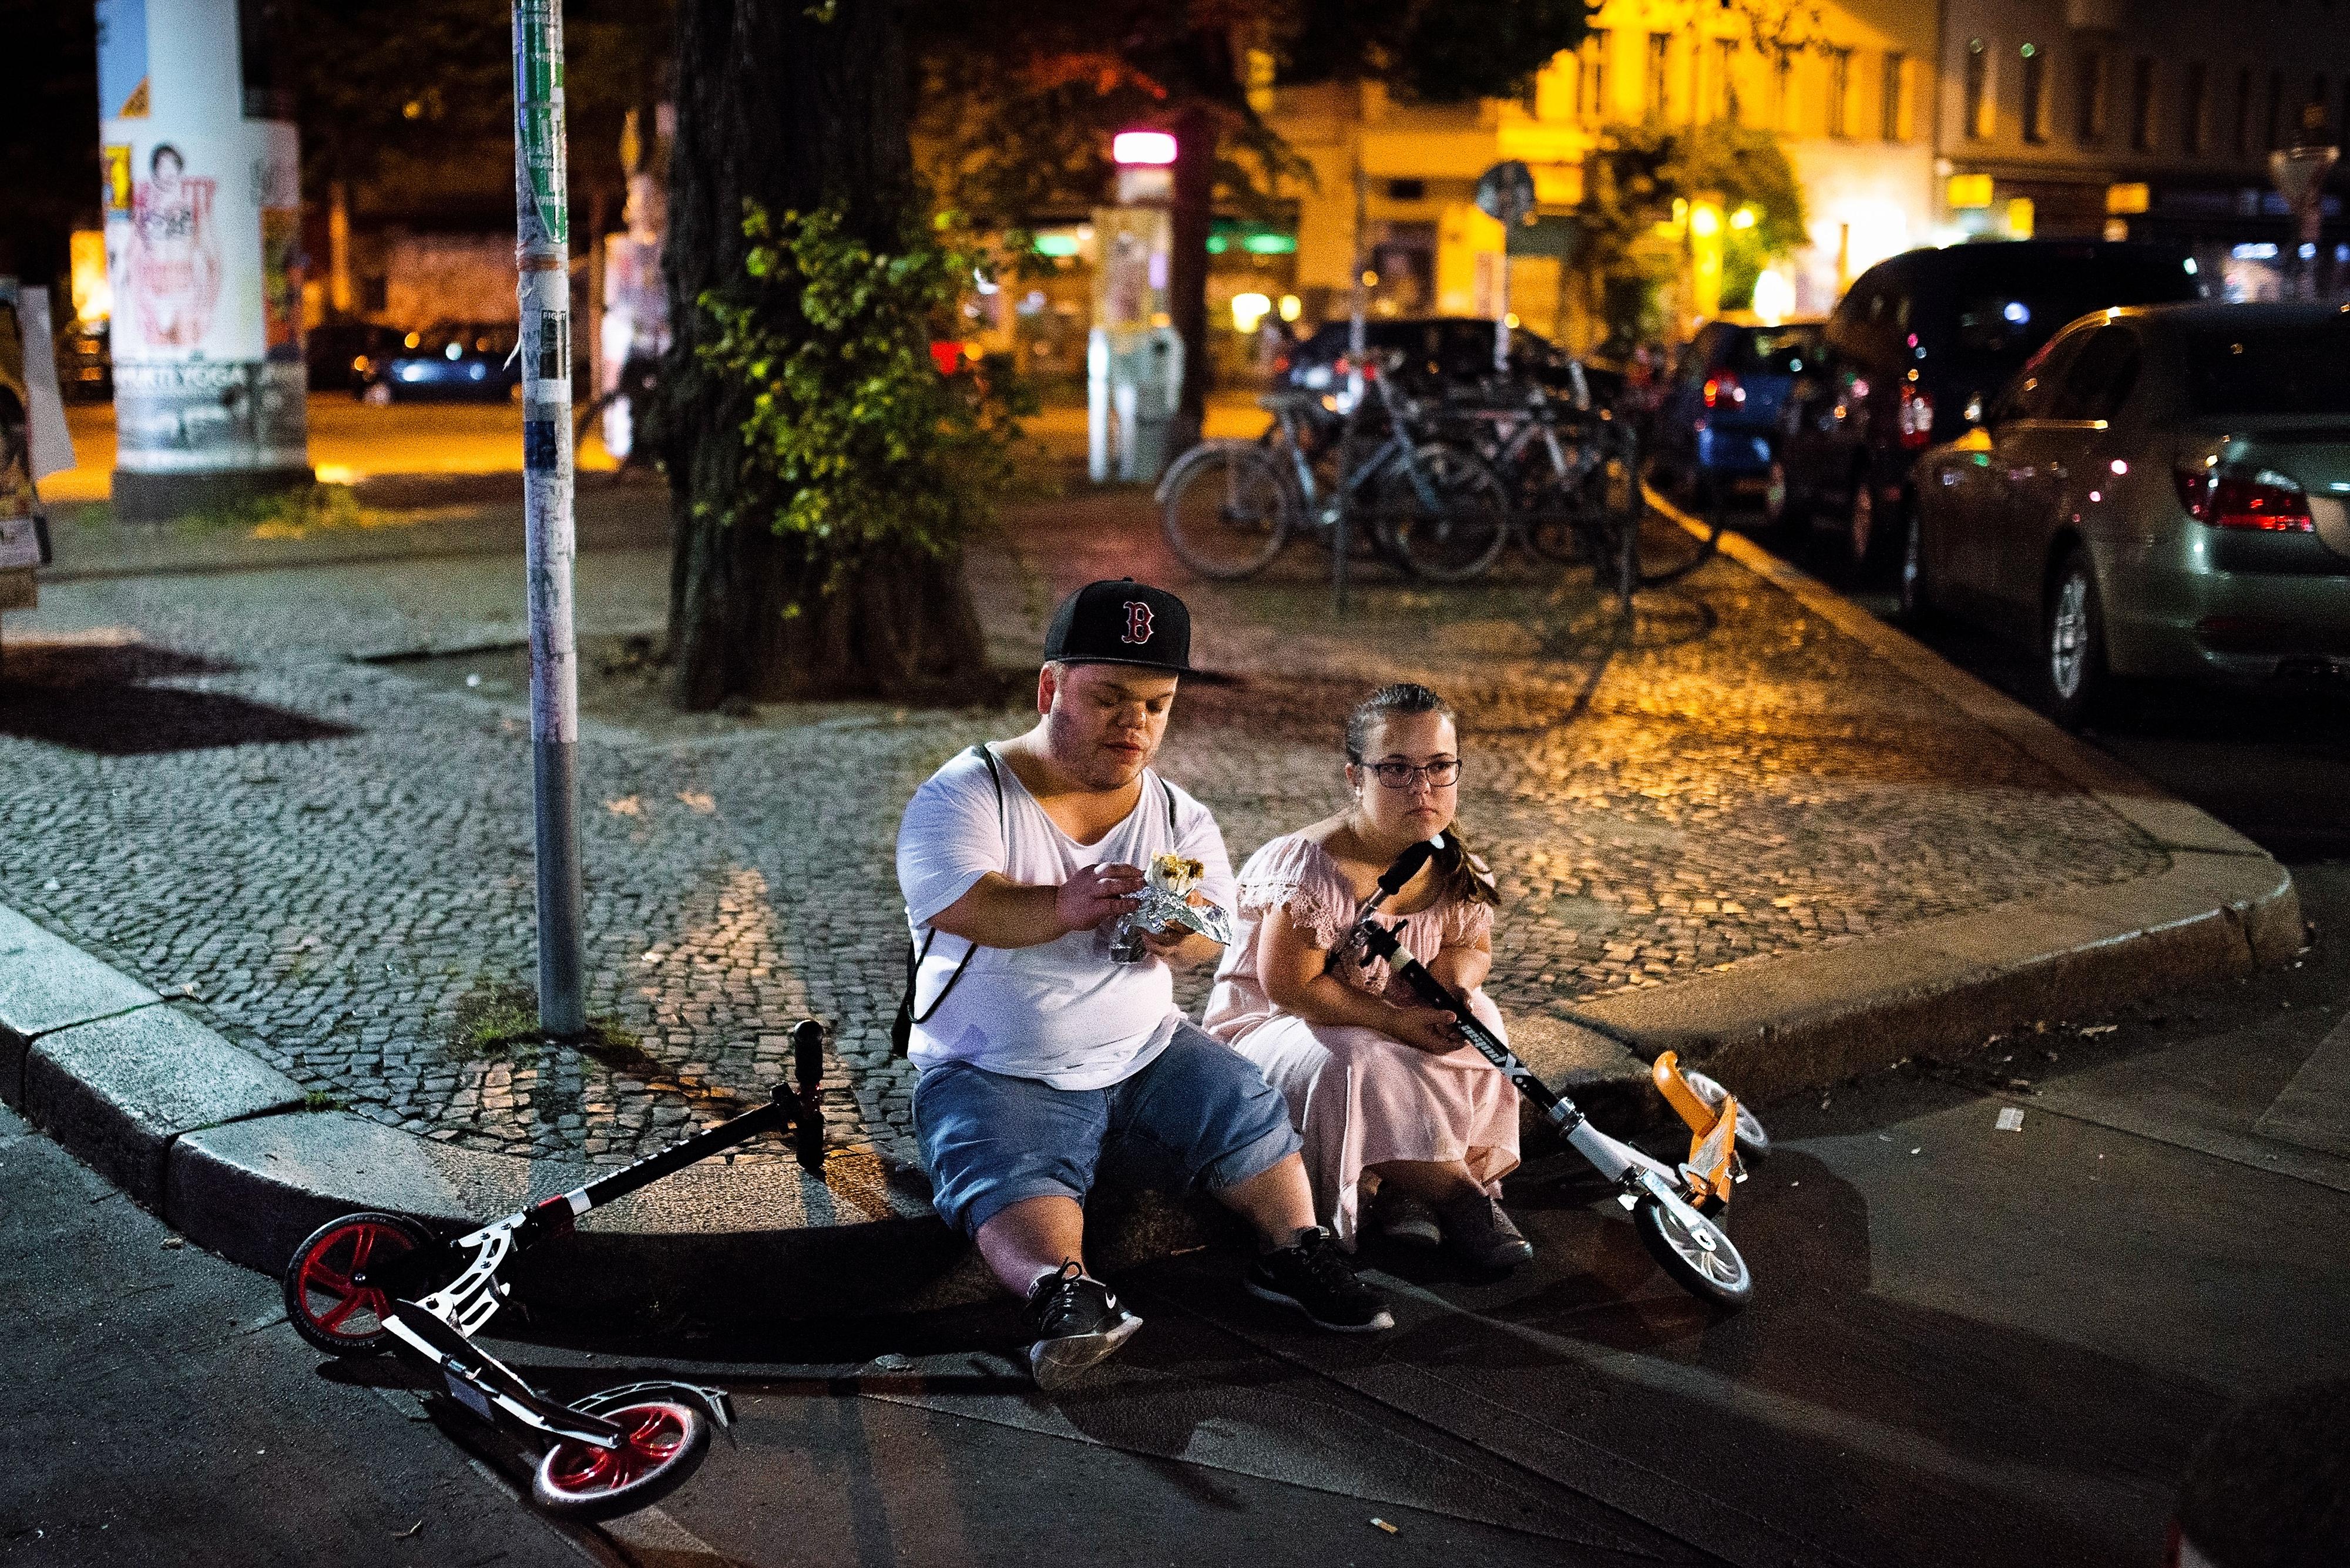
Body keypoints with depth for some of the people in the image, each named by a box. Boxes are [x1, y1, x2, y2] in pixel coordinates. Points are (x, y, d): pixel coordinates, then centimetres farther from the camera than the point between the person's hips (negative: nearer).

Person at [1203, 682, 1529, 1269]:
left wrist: (1455, 991, -16)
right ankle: (1458, 1196, -22)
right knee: (1361, 1068, -36)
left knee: (1475, 1026, -16)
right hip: (1270, 1024, -7)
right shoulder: (1314, 867, -29)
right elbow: (1291, 987, -26)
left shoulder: (1455, 867, -7)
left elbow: (1471, 947, 9)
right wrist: (1397, 1021, -28)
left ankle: (1402, 1186, -18)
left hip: (1384, 1020, 7)